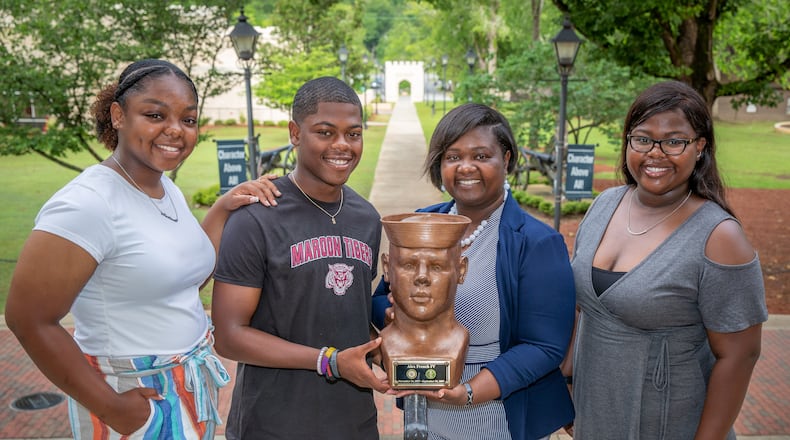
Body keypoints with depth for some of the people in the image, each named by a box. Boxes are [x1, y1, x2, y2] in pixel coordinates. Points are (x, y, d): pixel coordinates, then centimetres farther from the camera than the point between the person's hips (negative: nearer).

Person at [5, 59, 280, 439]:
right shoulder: (87, 203, -22)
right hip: (136, 399, -8)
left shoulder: (168, 189, 3)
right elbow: (30, 321, -21)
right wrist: (111, 408, -17)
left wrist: (223, 208, -3)